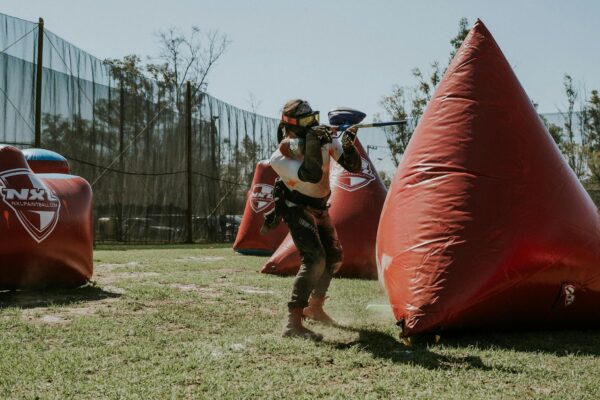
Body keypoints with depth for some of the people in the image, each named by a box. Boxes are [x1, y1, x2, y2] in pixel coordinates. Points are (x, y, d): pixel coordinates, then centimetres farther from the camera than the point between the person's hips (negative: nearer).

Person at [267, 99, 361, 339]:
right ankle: (293, 322, -28)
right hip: (297, 208, -7)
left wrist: (348, 145, -29)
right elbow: (312, 175, -39)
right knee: (314, 258, -26)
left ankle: (315, 307, 37)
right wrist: (312, 144, -43)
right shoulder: (279, 158, -26)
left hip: (319, 208, 7)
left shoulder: (326, 139, -11)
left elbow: (354, 167, -11)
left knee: (334, 258, 16)